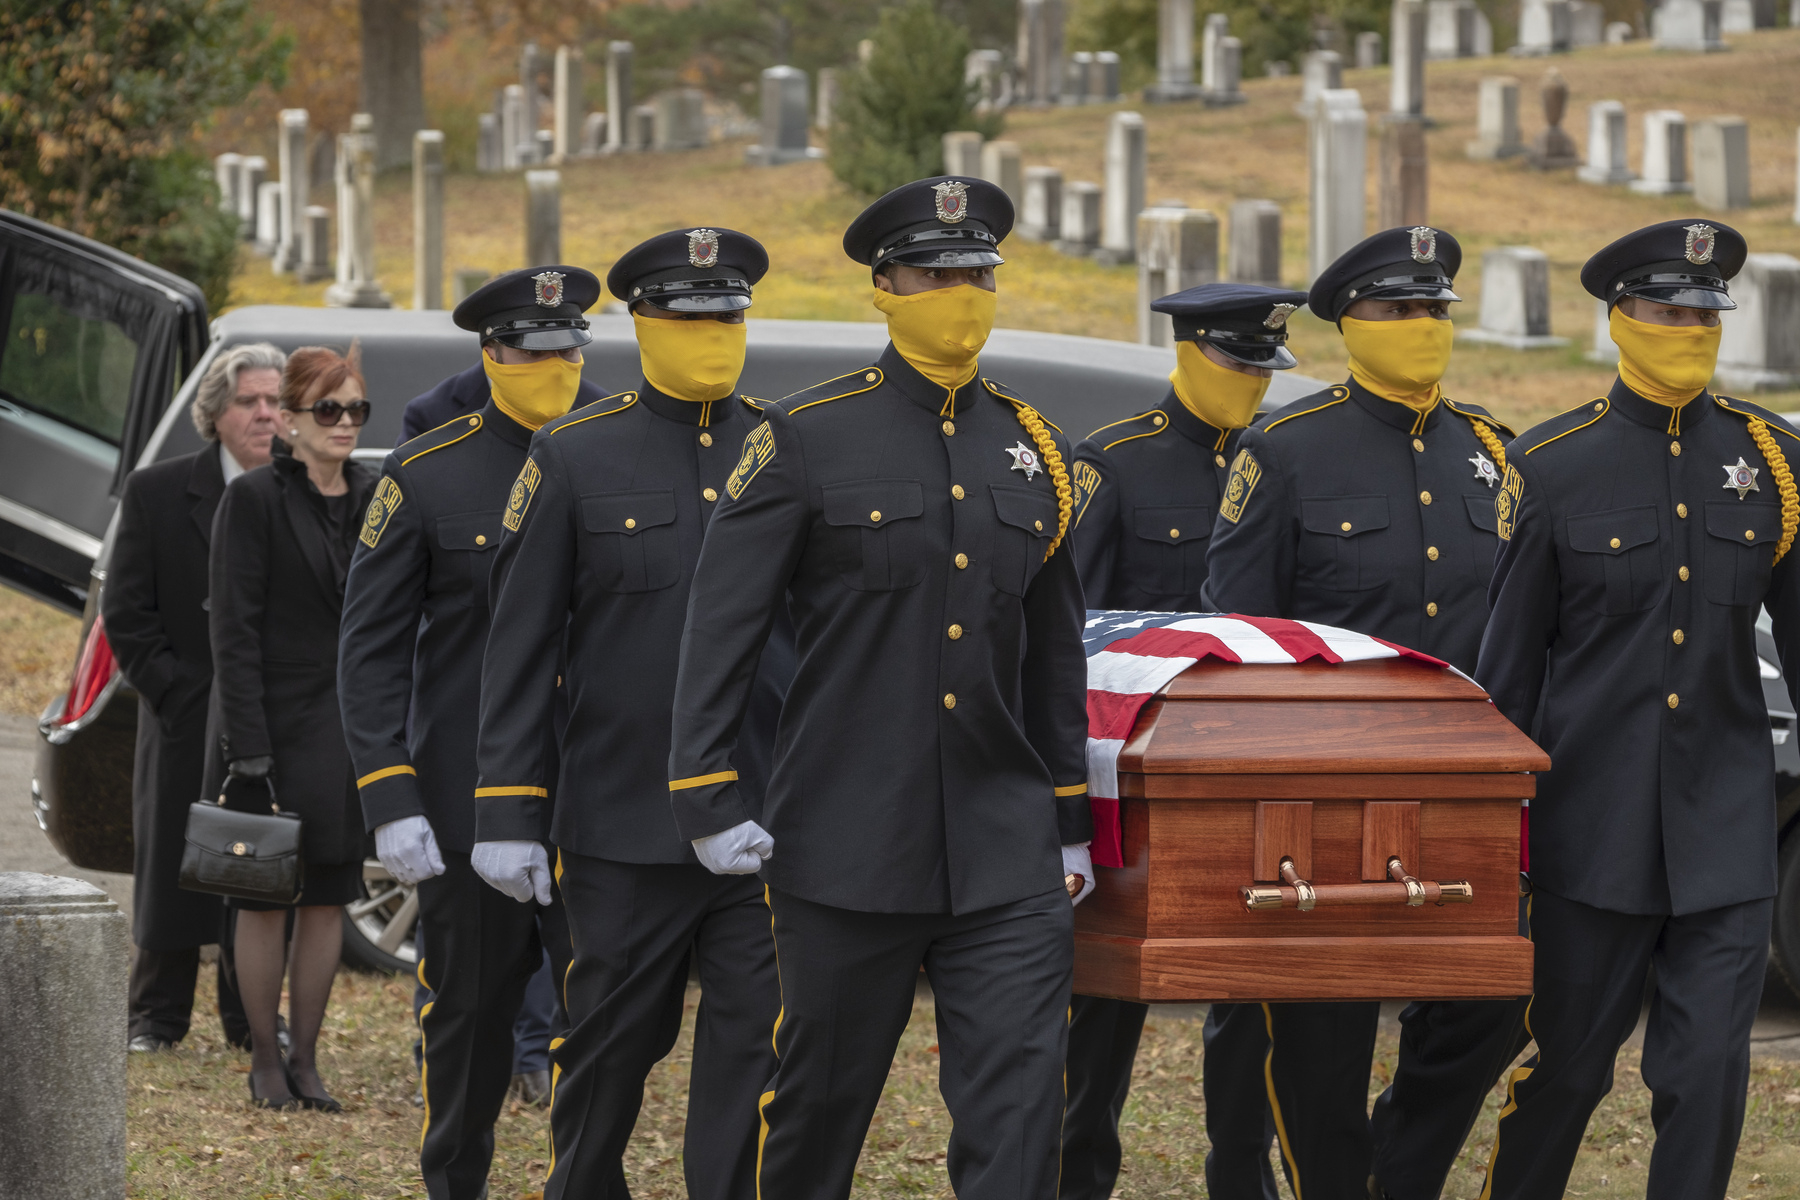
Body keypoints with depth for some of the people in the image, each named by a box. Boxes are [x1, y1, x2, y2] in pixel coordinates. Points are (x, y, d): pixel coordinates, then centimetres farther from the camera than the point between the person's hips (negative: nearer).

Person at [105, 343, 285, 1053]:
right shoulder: (157, 493, 0)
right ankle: (157, 1016, 14)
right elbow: (126, 614, 0)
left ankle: (251, 1019, 14)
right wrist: (179, 694, -8)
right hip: (186, 721, 0)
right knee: (172, 871, 4)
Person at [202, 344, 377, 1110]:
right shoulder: (254, 499, -7)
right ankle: (265, 1062, 9)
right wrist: (248, 747, -16)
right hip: (276, 723, -4)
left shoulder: (373, 499, 8)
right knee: (266, 901, 1)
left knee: (328, 901, 5)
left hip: (350, 729, 4)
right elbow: (234, 630, -10)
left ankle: (305, 1060, 13)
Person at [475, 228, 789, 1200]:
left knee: (755, 1055, -4)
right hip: (624, 822, -1)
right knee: (608, 1051, 10)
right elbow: (518, 646, 0)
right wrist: (506, 814, -5)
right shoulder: (575, 456, 1)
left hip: (766, 823, 1)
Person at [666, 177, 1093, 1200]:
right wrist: (708, 798, -10)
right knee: (823, 1096, 8)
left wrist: (1069, 820, 18)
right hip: (851, 845, -3)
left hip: (1006, 853, 3)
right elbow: (722, 626, -4)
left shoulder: (1030, 450, 11)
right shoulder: (808, 440, -3)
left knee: (1020, 1096, -8)